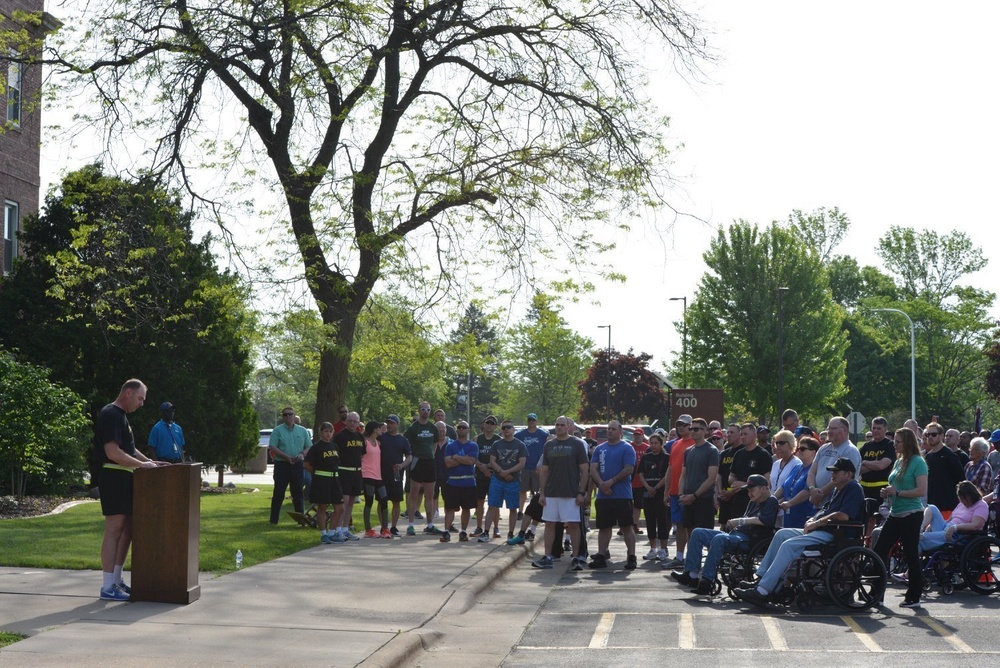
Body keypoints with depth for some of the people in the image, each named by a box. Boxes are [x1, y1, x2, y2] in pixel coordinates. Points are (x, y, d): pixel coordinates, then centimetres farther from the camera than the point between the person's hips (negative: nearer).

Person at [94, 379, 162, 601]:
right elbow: (113, 452, -22)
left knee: (127, 530, 12)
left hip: (124, 478, 11)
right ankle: (108, 587, -7)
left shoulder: (121, 416, 19)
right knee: (114, 530, -9)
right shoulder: (110, 415, -14)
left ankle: (116, 581, 19)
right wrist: (142, 464, -16)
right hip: (113, 477, -11)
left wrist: (150, 462, 15)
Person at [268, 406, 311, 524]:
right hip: (282, 465, -3)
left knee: (298, 493, 7)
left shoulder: (302, 430, 10)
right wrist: (286, 457, -16)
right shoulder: (277, 430, 0)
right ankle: (273, 520, 3)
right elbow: (272, 447, -7)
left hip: (297, 465, 3)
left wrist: (302, 454, -9)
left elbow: (309, 447, 12)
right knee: (279, 493, -1)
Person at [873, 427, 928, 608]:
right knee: (879, 551, 3)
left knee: (911, 554, 1)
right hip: (895, 514, 8)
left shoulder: (917, 462, -11)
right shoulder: (898, 461, 14)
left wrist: (897, 492, -17)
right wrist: (887, 492, 6)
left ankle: (914, 597, 10)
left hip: (911, 515, -8)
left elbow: (922, 491, -18)